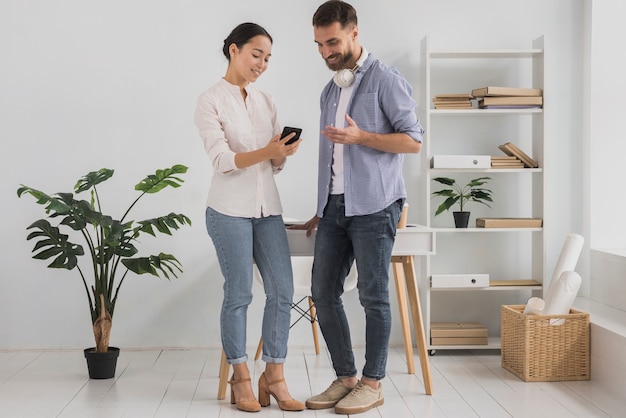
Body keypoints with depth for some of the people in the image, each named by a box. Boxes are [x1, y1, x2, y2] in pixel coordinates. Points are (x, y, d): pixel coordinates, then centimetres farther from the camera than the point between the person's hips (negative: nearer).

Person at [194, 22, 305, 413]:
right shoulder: (211, 100, -3)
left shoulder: (266, 101, 14)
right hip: (230, 209, -5)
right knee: (239, 293, -2)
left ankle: (275, 376, 9)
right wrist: (267, 151, -27)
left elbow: (275, 164, 12)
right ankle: (241, 378, 12)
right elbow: (222, 160, -13)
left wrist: (283, 153, -11)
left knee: (282, 291, 0)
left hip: (268, 207, 6)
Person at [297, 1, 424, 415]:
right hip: (335, 207, 7)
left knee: (373, 295, -2)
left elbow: (413, 140, -8)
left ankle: (373, 383, 10)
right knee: (324, 292, 4)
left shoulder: (385, 80, -3)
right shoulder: (330, 91, 19)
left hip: (373, 206, -7)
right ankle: (345, 377, 16)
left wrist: (360, 137, -19)